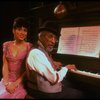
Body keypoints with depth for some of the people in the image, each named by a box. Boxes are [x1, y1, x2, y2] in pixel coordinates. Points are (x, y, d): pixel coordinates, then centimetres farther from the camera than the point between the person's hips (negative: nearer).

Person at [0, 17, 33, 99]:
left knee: (17, 95, -20)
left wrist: (16, 83, -11)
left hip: (21, 81, -2)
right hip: (7, 79, 2)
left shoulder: (29, 46, -3)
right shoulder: (7, 45, 5)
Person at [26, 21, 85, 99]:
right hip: (45, 93, -9)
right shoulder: (37, 53, -25)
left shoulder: (43, 51, 6)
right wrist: (66, 68, -9)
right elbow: (55, 79, -26)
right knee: (79, 94, -4)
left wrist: (52, 64, 14)